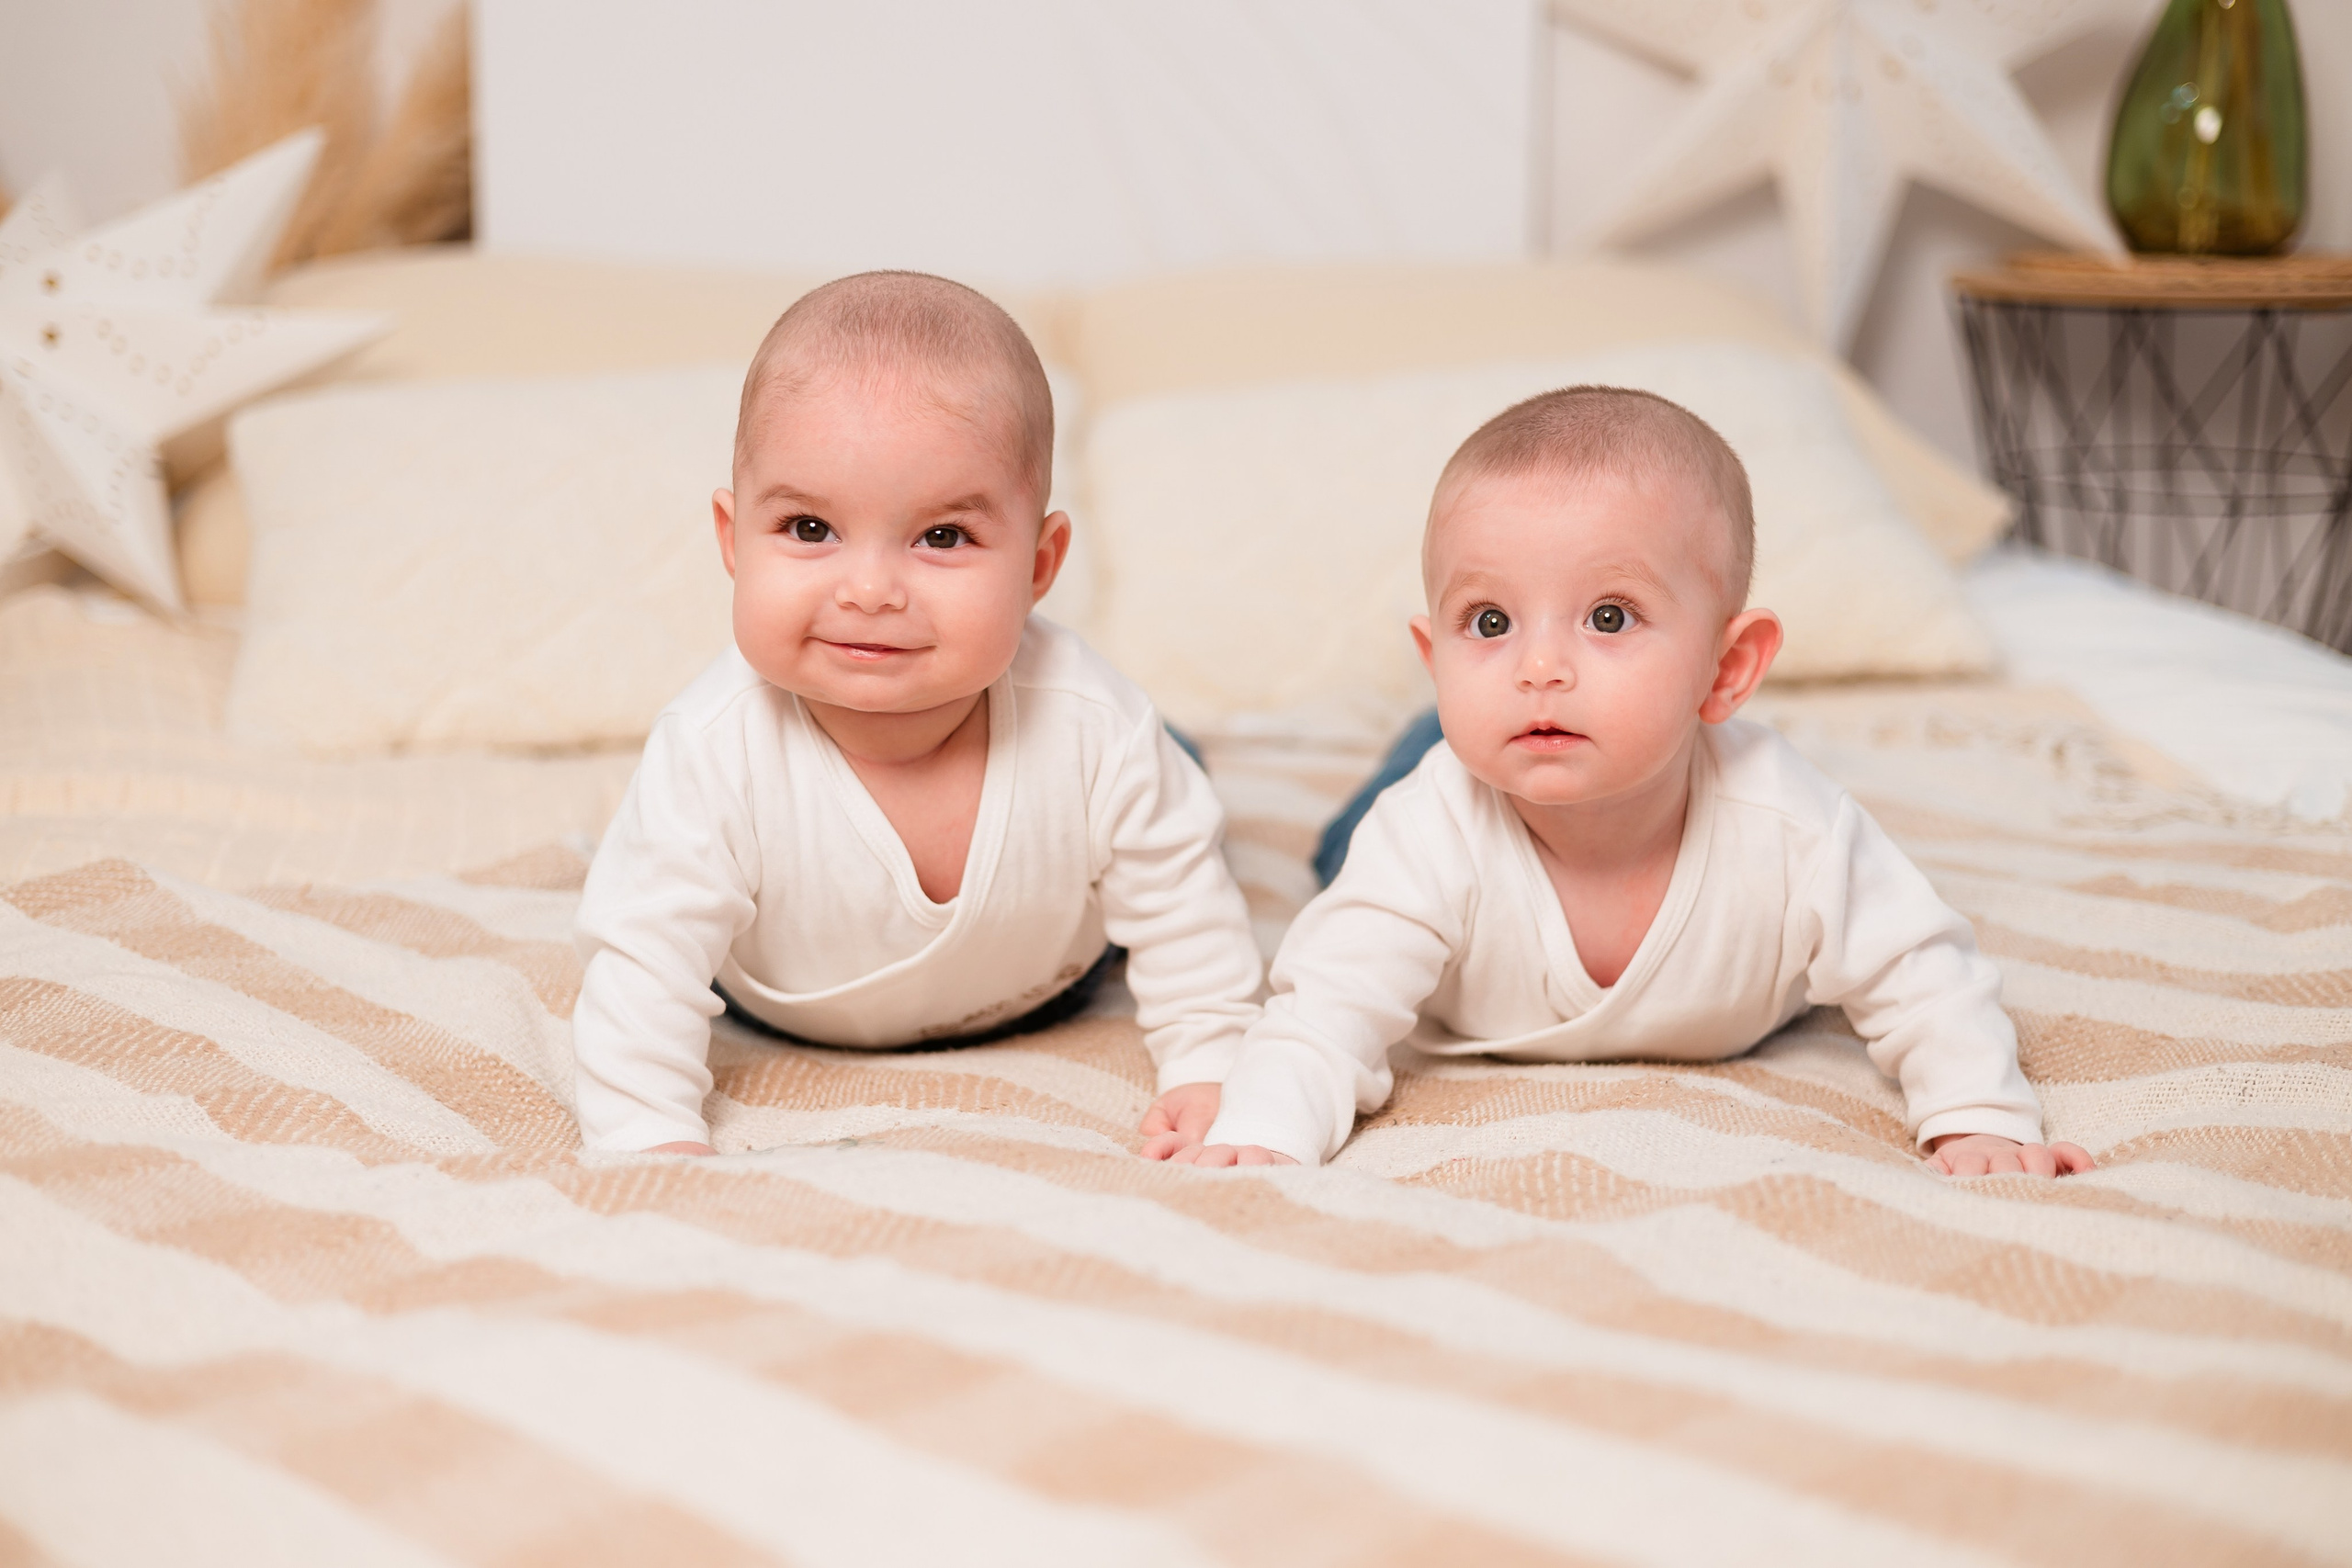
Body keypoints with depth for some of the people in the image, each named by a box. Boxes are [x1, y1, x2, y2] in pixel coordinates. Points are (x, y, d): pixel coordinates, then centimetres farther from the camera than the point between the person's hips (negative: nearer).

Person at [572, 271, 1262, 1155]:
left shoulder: (1089, 732, -39)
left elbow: (1181, 900, -21)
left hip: (1039, 996, 1)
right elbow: (643, 964, -34)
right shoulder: (715, 755, -43)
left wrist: (1208, 1069, -22)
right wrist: (651, 1139, -41)